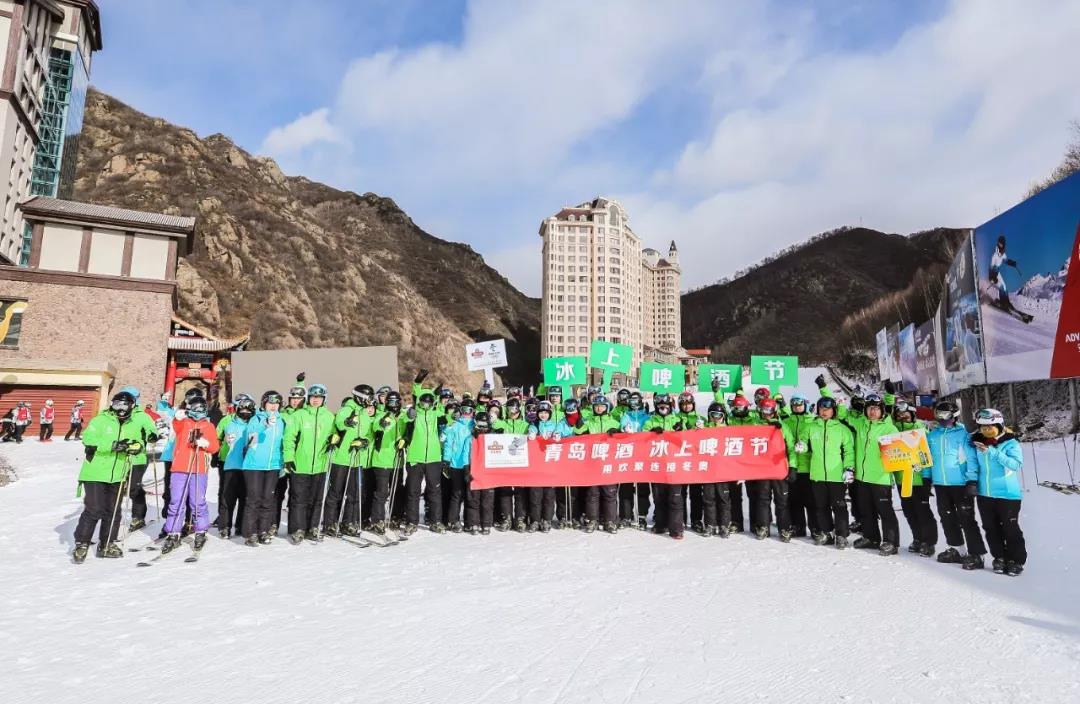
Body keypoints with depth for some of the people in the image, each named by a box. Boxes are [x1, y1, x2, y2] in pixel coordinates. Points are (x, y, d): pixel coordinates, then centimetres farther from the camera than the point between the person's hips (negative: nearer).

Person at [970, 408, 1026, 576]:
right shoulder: (977, 443, 2)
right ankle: (1000, 558, 27)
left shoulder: (1010, 443, -10)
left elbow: (1016, 464, -22)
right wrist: (972, 480, -3)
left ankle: (1016, 561, 19)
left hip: (1007, 494, -4)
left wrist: (992, 452, -28)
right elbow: (973, 464, 10)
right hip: (984, 494, 4)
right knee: (991, 529, 12)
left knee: (1010, 529, 4)